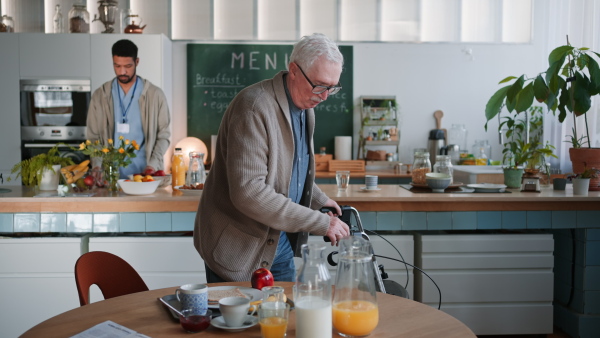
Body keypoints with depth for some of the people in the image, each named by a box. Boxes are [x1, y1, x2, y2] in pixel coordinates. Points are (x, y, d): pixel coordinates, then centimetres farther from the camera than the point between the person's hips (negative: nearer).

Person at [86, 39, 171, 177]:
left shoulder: (155, 95, 3)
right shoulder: (99, 96, 8)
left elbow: (163, 136, 5)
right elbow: (93, 137, 9)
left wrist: (153, 165, -8)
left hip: (145, 173, -1)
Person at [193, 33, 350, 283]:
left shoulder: (306, 108, 6)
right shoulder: (253, 106, -23)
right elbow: (248, 192, -31)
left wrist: (319, 200, 11)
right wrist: (320, 223, -27)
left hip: (280, 243, 8)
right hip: (238, 247, -8)